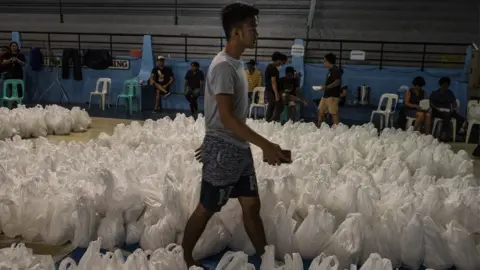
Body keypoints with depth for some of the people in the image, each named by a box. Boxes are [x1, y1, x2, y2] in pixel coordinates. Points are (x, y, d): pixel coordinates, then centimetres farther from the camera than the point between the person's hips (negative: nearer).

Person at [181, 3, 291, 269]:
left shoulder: (236, 63, 11)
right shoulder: (223, 66, -18)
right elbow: (227, 117, -24)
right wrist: (266, 145, -26)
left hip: (239, 148, 9)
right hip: (224, 149, -8)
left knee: (251, 205, 12)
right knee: (206, 209, 5)